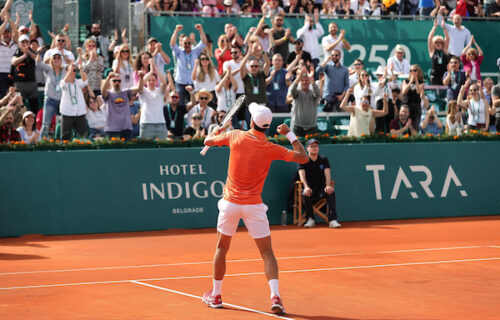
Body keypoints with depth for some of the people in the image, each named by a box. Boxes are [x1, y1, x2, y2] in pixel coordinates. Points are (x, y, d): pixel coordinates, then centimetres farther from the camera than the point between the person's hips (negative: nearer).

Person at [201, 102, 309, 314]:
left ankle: (215, 295, 27)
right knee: (267, 251, 0)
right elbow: (303, 158, -1)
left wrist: (215, 131, 34)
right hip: (253, 205, -1)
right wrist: (290, 134, 7)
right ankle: (275, 297, -16)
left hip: (231, 202, 1)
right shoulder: (271, 149, -9)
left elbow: (208, 140, 11)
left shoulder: (235, 136, -6)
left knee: (222, 248, 18)